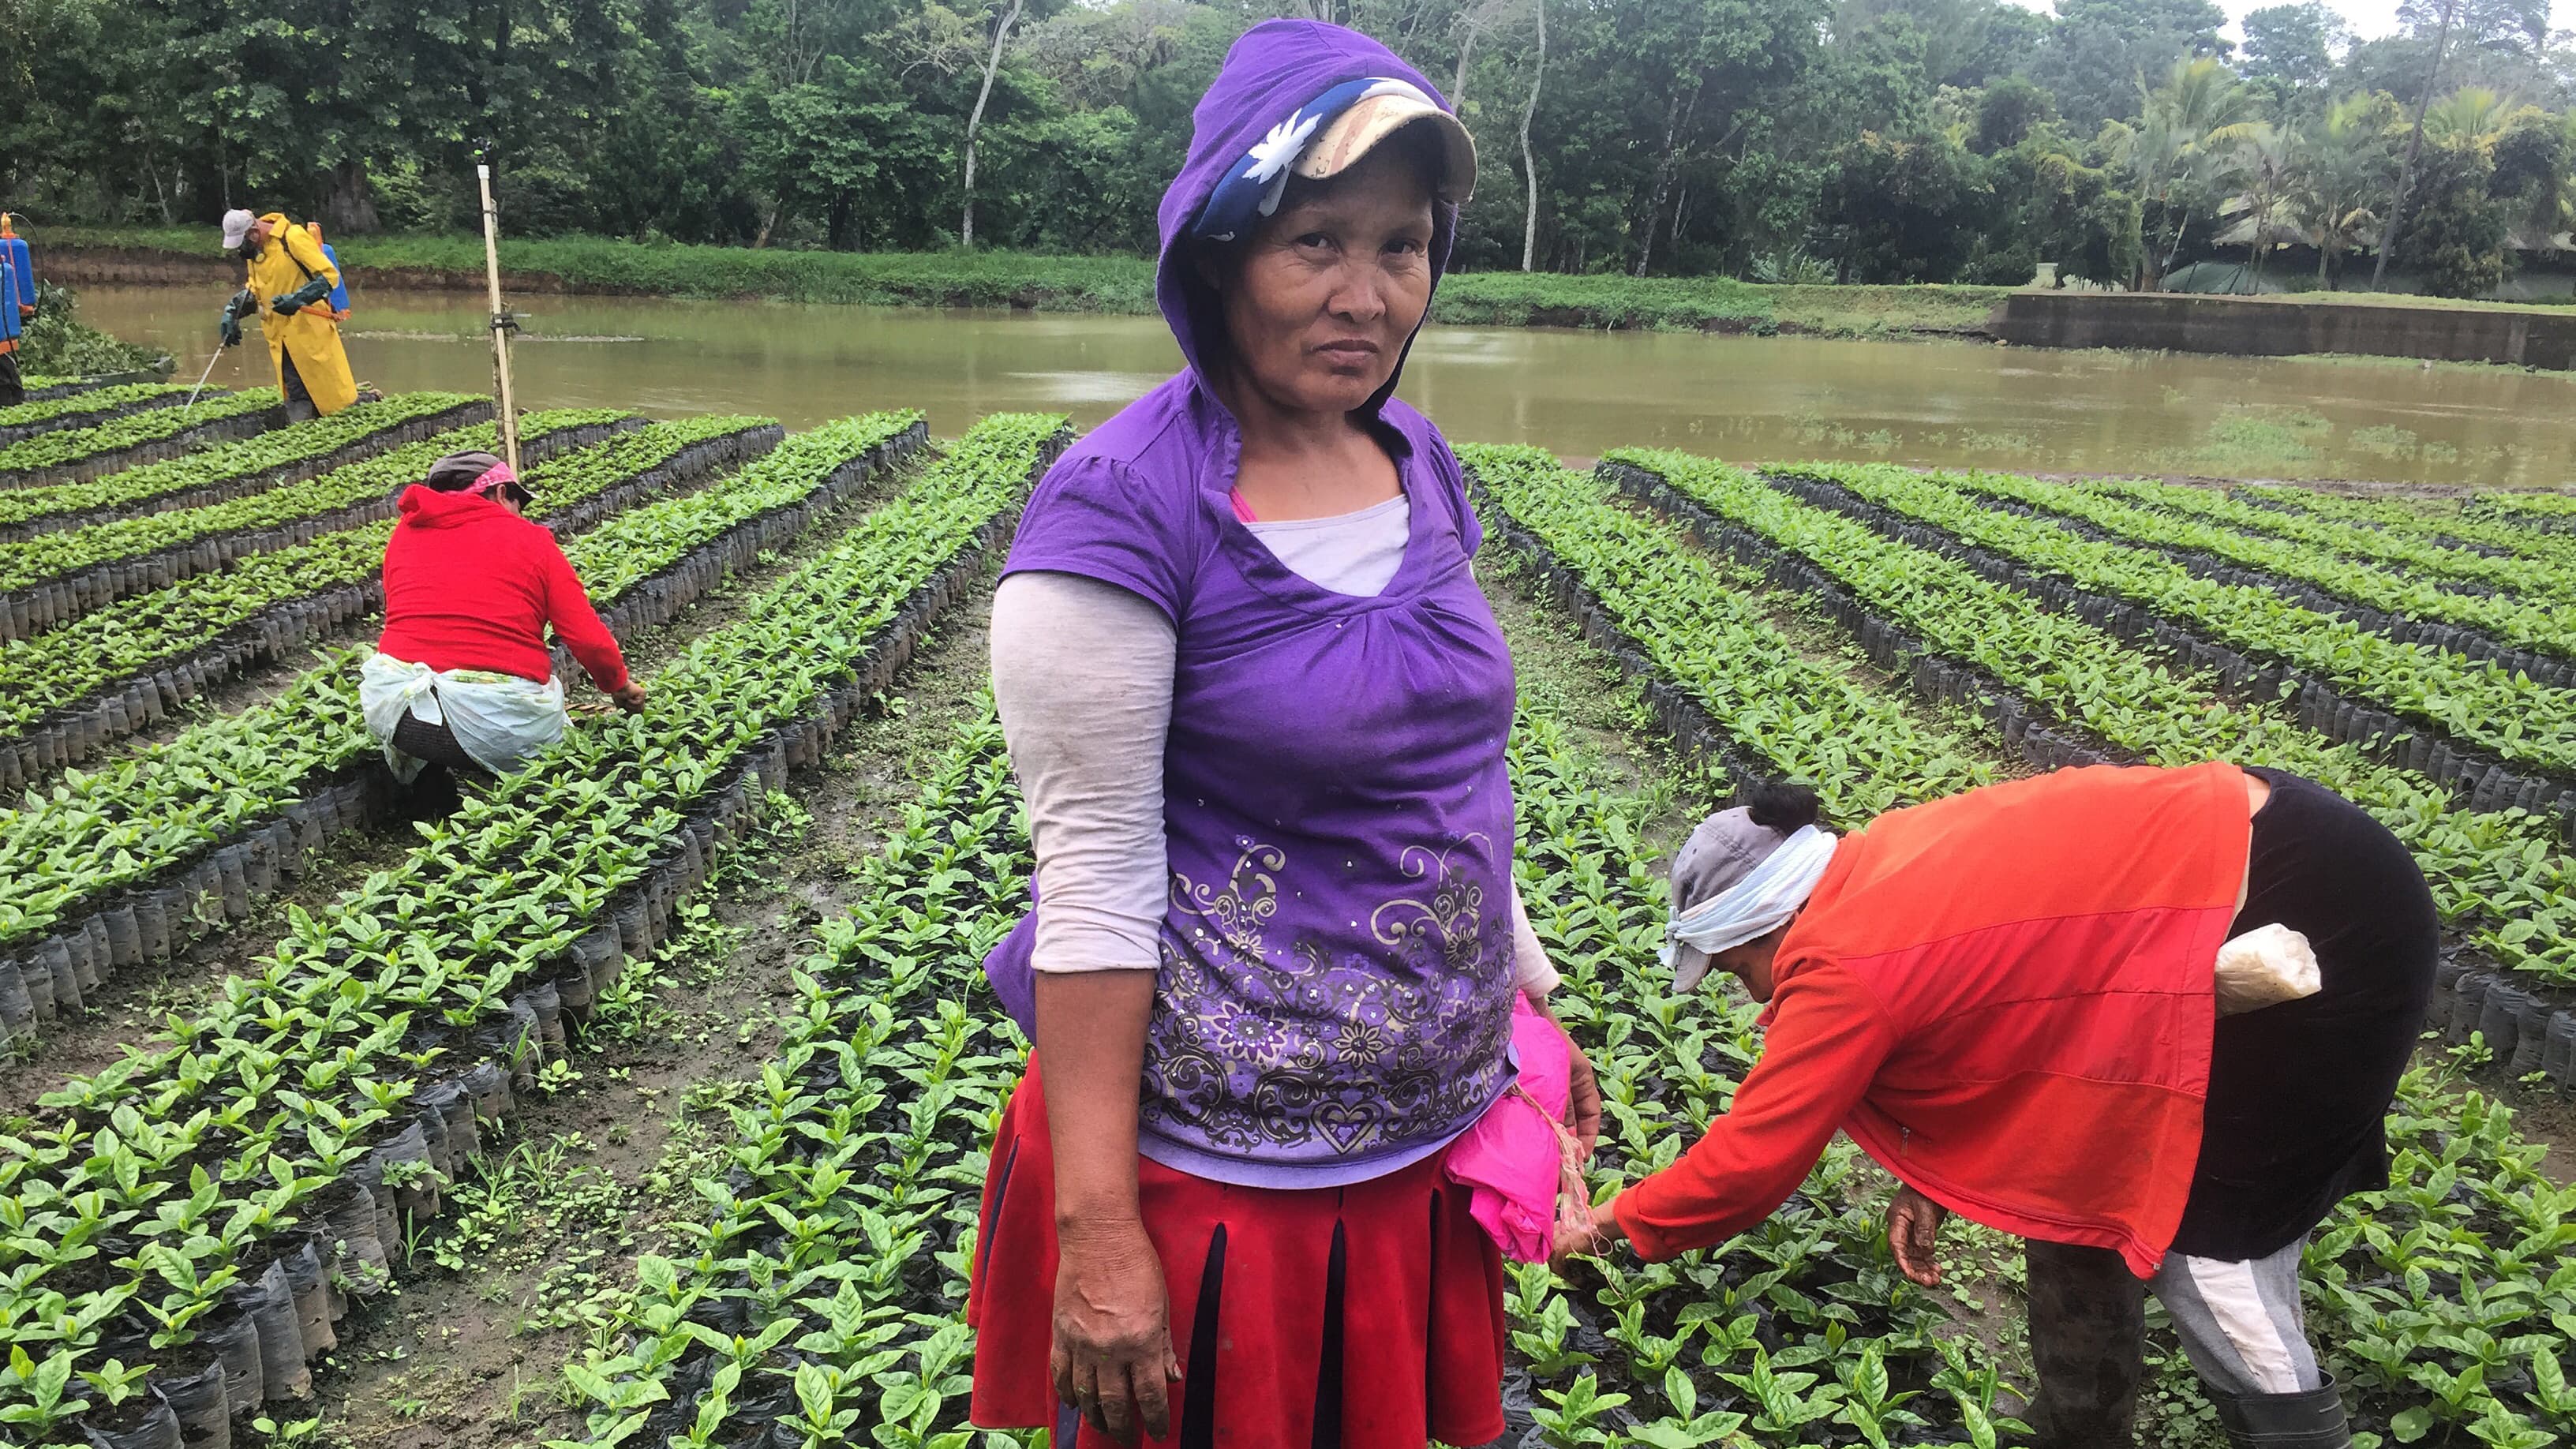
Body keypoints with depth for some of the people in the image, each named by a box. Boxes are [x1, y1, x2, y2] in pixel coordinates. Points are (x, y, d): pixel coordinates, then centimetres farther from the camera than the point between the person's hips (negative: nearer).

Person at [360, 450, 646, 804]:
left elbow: (400, 619, 21)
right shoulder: (531, 539, 5)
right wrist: (620, 686, 18)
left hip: (394, 708, 4)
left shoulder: (404, 534, 15)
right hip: (500, 720, -4)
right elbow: (591, 640, -1)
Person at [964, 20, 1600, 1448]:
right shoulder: (1123, 506, -20)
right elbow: (1094, 876, -20)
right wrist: (1095, 1226, -18)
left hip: (1432, 1141, 7)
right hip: (1222, 1167, -7)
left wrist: (1529, 1003, 15)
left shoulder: (1418, 464, 2)